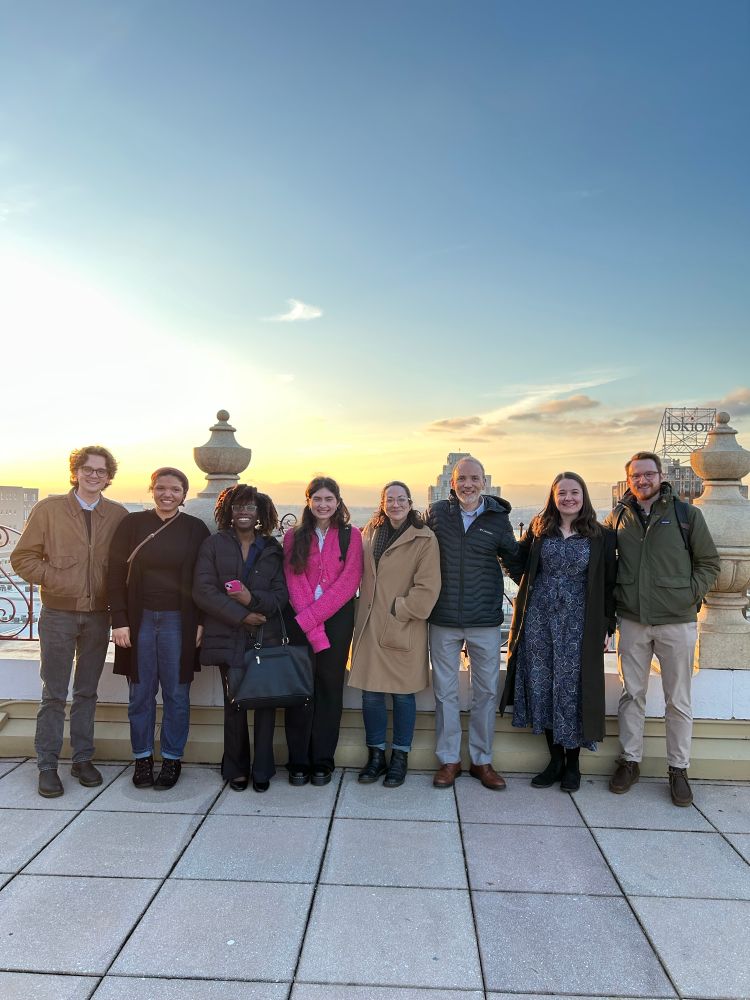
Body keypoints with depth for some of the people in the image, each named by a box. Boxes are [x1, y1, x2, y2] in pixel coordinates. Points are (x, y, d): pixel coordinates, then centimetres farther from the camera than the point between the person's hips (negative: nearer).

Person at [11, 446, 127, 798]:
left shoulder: (118, 515, 2)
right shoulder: (48, 509, -2)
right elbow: (22, 557, -1)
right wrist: (55, 580, -11)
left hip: (98, 616, 2)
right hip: (58, 614, -2)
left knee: (87, 692, 13)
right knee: (54, 694, 5)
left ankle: (83, 759, 26)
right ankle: (47, 766, 18)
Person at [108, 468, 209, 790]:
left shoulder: (196, 529, 0)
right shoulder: (132, 524, 1)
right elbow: (116, 575, 1)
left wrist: (200, 623, -3)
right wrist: (119, 621, -5)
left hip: (178, 621, 0)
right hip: (139, 619, 1)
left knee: (176, 694, 6)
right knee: (140, 693, 8)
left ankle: (172, 758, 20)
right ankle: (142, 757, 23)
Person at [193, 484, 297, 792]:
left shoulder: (272, 548, 10)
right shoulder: (214, 545, 6)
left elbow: (282, 593, 4)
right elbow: (203, 590, -4)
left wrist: (253, 600, -16)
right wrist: (241, 615, -12)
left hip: (267, 637, 1)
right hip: (228, 637, -1)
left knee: (266, 703, 0)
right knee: (234, 704, 3)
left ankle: (262, 769, 14)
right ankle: (236, 769, 19)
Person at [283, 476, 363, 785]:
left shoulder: (350, 535, 2)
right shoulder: (294, 536, 5)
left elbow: (348, 582, -7)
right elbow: (294, 582, -3)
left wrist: (310, 617, -14)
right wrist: (314, 631, -13)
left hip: (337, 618, 0)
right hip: (301, 623, 1)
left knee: (330, 687, 5)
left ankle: (322, 761, 16)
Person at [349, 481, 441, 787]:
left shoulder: (424, 539, -7)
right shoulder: (370, 532, 9)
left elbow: (428, 588, -11)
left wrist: (398, 609, -12)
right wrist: (362, 613, 10)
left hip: (403, 630, -4)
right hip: (369, 627, 4)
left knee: (403, 694, 7)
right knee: (370, 693, 8)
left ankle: (399, 757, 24)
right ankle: (376, 754, 25)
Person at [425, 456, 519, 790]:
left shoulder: (498, 518, -1)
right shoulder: (436, 513, 0)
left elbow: (515, 558, 12)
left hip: (485, 621, 0)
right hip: (443, 619, 0)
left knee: (486, 691, 10)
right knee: (445, 691, 9)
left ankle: (482, 760, 26)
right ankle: (448, 760, 24)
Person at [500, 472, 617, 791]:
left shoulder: (601, 536, 1)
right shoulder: (539, 529, 6)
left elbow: (608, 583, 1)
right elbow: (518, 563, 18)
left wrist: (606, 626, -1)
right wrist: (532, 586, 3)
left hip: (578, 623, -2)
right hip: (538, 619, 2)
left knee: (572, 688, 2)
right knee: (541, 685, 6)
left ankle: (572, 762, 18)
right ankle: (555, 759, 21)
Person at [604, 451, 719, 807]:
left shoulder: (687, 514, -2)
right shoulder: (618, 517, 5)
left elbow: (709, 562, 5)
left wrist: (690, 593, -6)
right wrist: (616, 596, 6)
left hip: (677, 621, -2)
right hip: (632, 621, 2)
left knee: (678, 700, 8)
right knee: (632, 694, 11)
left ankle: (678, 768, 22)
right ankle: (630, 761, 25)